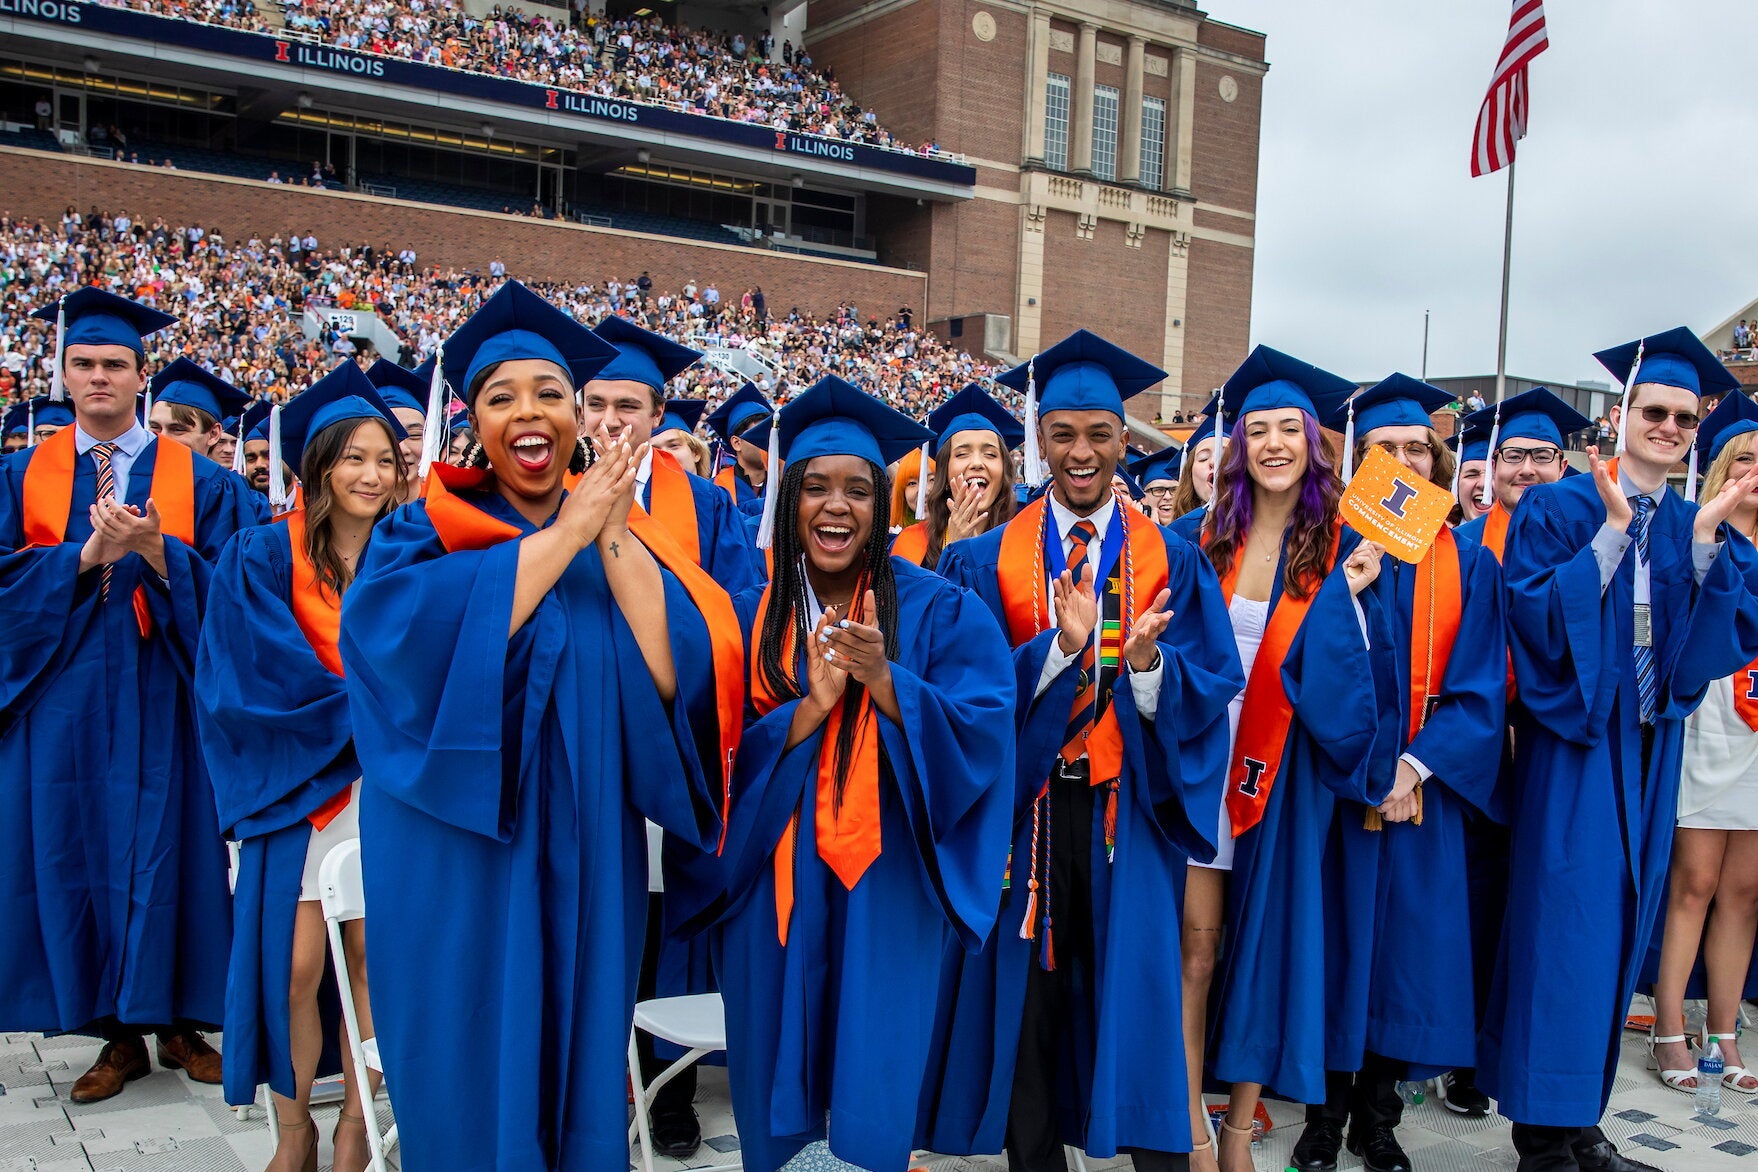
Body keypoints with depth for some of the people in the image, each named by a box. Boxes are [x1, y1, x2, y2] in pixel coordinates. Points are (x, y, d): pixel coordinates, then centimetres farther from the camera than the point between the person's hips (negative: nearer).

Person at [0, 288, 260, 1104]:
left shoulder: (198, 479, 3)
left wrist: (156, 552, -22)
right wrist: (88, 554, -17)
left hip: (160, 699, -1)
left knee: (169, 849, 1)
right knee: (76, 855, 4)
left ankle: (180, 1022, 15)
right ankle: (118, 1035, 17)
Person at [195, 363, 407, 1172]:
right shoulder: (263, 557, -2)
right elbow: (267, 676, -9)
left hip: (384, 779, 2)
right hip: (297, 780, -2)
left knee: (368, 953, 2)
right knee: (295, 964, -4)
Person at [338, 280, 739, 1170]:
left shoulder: (624, 539, 5)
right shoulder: (427, 531, -1)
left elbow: (674, 678, -10)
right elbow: (411, 638, -24)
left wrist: (611, 537, -15)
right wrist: (563, 532, -19)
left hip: (586, 863, 3)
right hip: (459, 861, -2)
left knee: (579, 1076, 13)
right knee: (470, 1086, 6)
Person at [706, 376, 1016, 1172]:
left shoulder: (939, 612, -2)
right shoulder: (748, 618, 3)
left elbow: (983, 733, -12)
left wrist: (883, 679, -26)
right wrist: (810, 707, -20)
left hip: (885, 889, -2)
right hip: (774, 891, 2)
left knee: (872, 1108, 4)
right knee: (776, 1090, 12)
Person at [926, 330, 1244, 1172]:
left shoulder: (1171, 560, 5)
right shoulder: (988, 559, 3)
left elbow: (1212, 690, -2)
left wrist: (1145, 663, -23)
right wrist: (1058, 647, -22)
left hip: (1131, 812, 0)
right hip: (1026, 809, 0)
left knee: (1138, 1003, -1)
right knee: (1027, 1001, 7)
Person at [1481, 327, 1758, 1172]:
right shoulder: (1560, 509, -4)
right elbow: (1537, 622, -16)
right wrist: (1611, 532, -20)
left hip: (1649, 748, 6)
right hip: (1574, 745, -5)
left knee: (1619, 931, 10)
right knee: (1562, 928, -5)